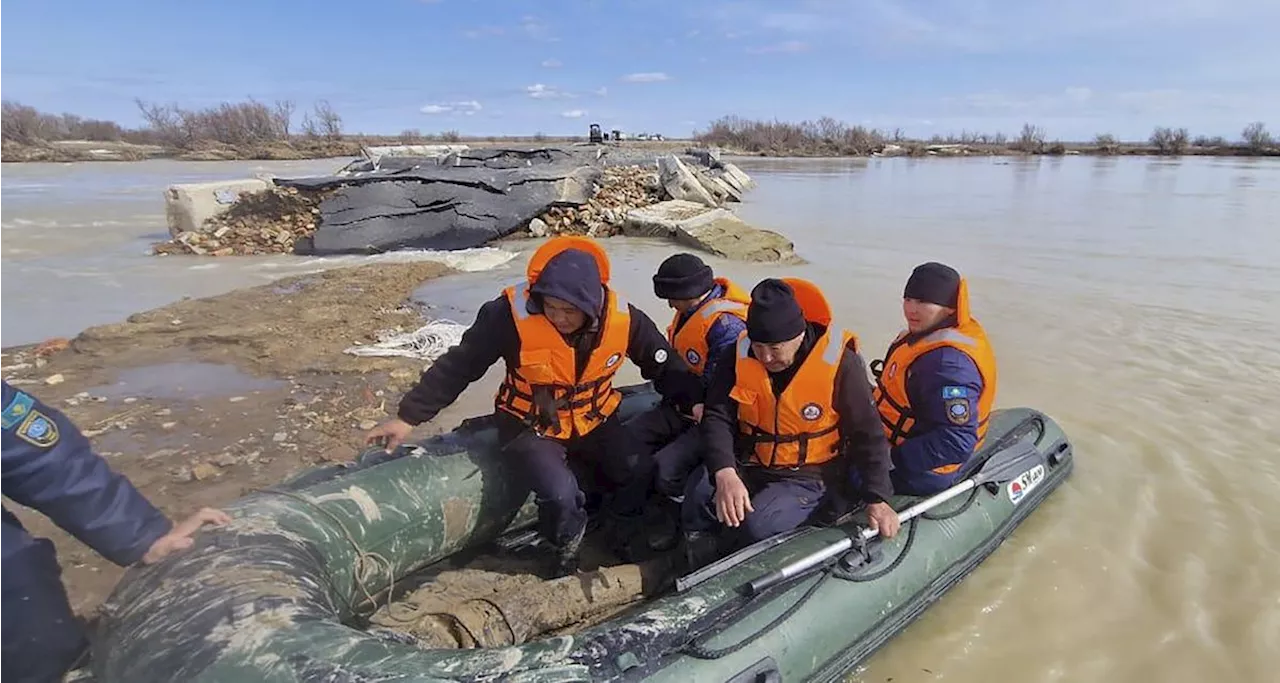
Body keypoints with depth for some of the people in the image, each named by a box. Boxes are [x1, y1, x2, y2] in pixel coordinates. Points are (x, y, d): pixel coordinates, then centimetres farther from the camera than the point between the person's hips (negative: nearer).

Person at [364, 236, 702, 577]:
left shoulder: (623, 318, -18)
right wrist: (408, 417, -14)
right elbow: (457, 366, -17)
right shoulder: (511, 314, -27)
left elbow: (665, 366, -2)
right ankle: (566, 548, 12)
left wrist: (697, 402, -9)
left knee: (639, 474, -13)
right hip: (531, 425, -3)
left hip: (594, 419, 3)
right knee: (560, 494, -24)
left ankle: (623, 539, 19)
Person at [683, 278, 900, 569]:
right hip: (747, 466, 3)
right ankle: (700, 574, 0)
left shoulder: (840, 364, -17)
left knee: (757, 525, -29)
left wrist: (877, 499, -11)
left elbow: (867, 434, -7)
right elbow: (717, 417, -14)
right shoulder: (739, 356, -8)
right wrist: (725, 474, -31)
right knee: (700, 491, -26)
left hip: (806, 477, -3)